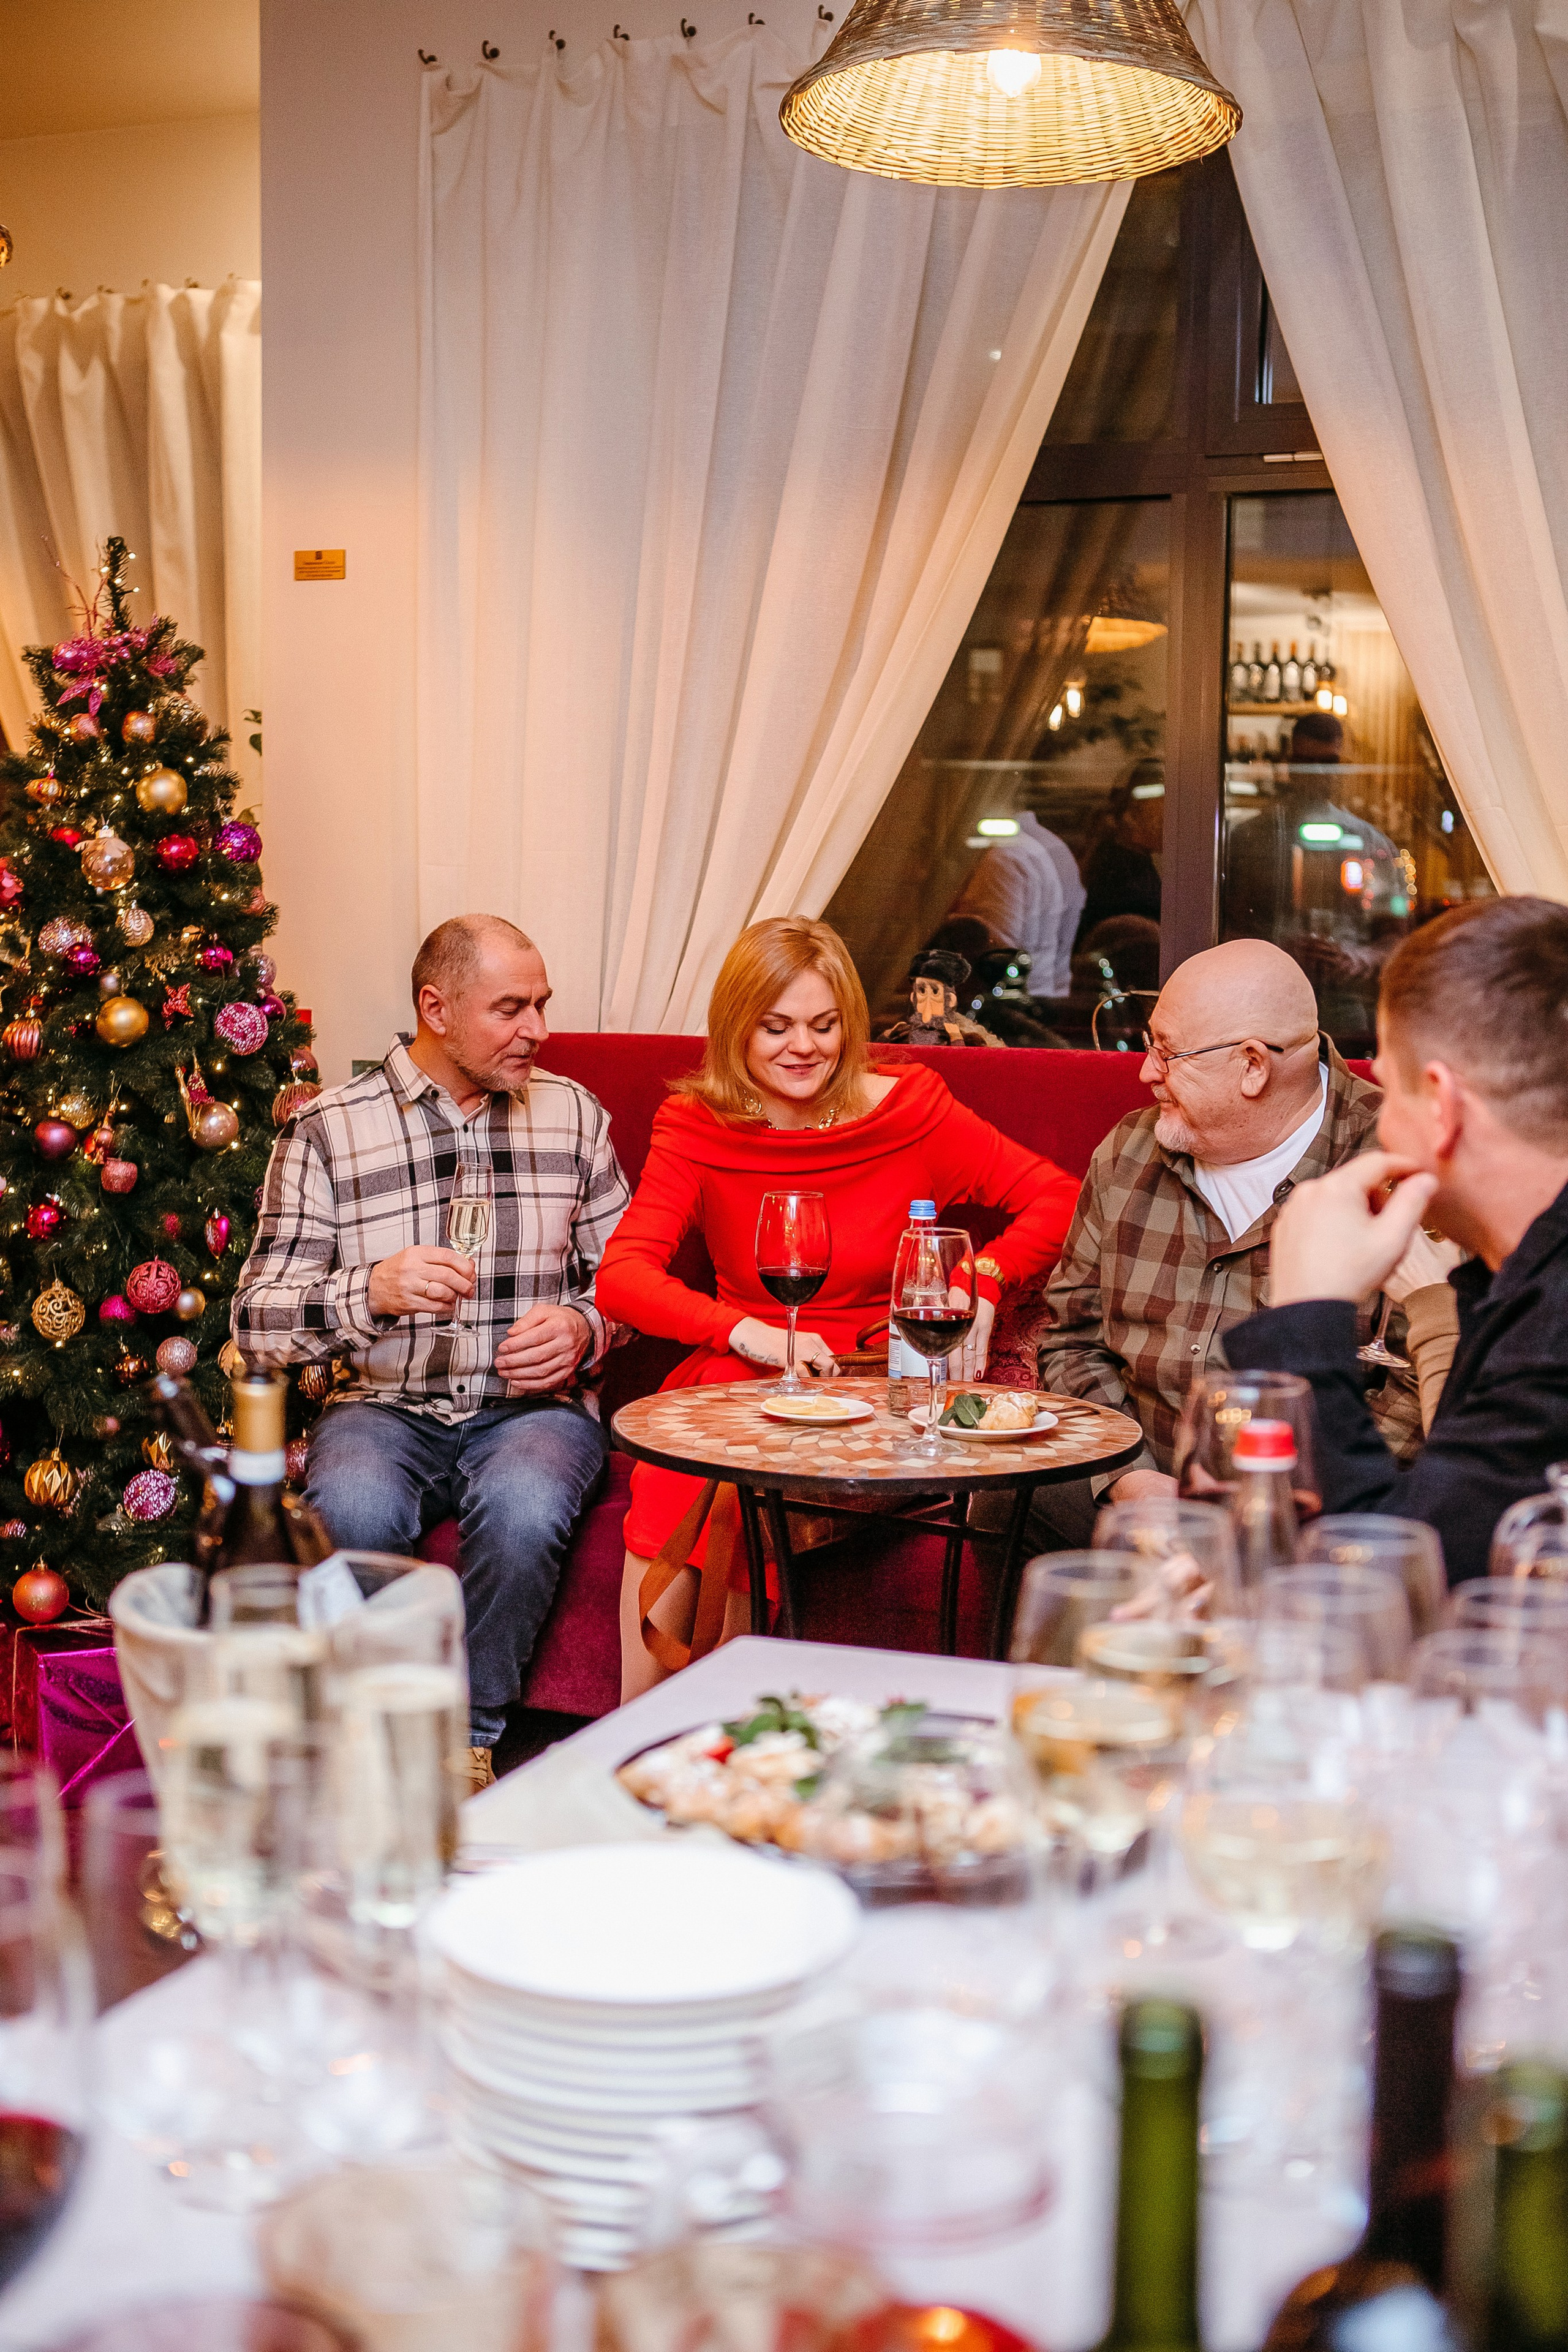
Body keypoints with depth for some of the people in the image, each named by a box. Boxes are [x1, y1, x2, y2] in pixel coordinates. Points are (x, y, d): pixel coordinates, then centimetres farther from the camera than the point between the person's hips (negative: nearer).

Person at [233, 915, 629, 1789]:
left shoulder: (574, 1114, 10)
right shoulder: (326, 1130, 1)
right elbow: (257, 1321, -3)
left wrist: (583, 1327, -7)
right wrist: (372, 1291, -21)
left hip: (533, 1404, 1)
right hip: (386, 1408, -1)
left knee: (523, 1509, -35)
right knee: (353, 1509, -36)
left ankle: (472, 1738, -11)